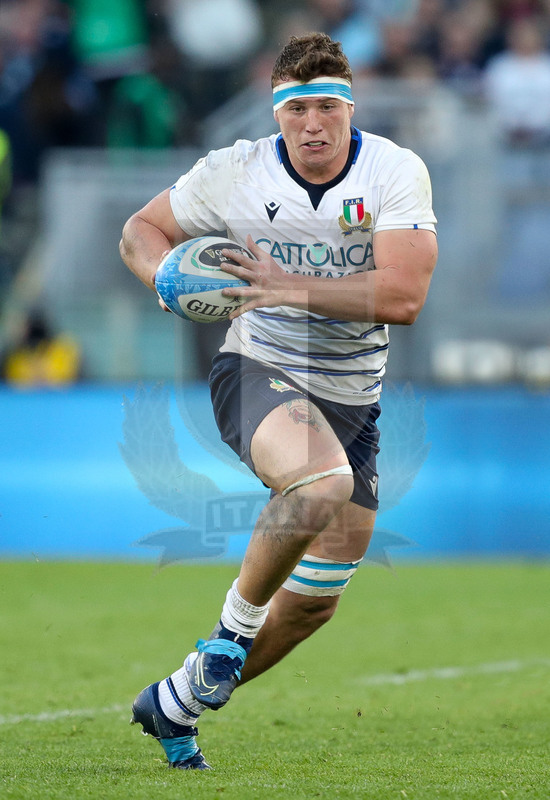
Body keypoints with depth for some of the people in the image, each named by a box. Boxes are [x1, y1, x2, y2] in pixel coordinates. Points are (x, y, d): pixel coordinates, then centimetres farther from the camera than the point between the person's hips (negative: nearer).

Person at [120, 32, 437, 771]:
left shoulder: (397, 172, -10)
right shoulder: (235, 174, -7)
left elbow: (403, 296, -21)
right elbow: (141, 230, 7)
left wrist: (293, 287, -25)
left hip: (352, 398, 4)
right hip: (259, 372, -3)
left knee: (316, 601, 11)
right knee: (323, 480, -37)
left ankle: (175, 703, 31)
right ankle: (233, 628, -14)